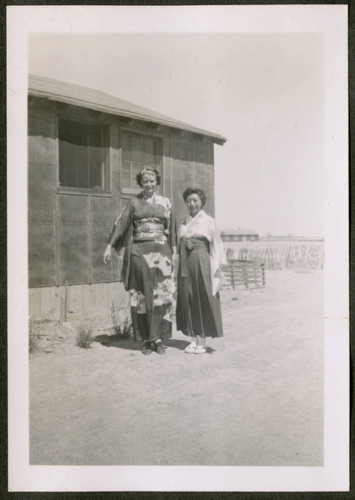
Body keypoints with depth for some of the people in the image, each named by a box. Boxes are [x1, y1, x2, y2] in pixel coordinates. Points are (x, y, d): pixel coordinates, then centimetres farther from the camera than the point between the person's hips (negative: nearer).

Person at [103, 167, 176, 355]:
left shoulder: (165, 202, 10)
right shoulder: (133, 202, 7)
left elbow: (170, 228, 11)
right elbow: (121, 224, 3)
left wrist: (172, 252, 8)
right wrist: (110, 246, -4)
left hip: (160, 250, 1)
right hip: (139, 251, -1)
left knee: (161, 294, -4)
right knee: (142, 295, -1)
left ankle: (158, 338, 4)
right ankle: (146, 339, 8)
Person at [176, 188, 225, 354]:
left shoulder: (209, 221, 1)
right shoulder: (182, 223, 12)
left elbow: (216, 246, -1)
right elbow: (179, 245, 14)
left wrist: (215, 269, -7)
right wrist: (179, 266, 7)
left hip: (202, 263, -4)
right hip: (185, 264, 4)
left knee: (203, 300, -1)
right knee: (187, 300, 5)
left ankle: (202, 341, 9)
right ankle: (193, 339, 15)